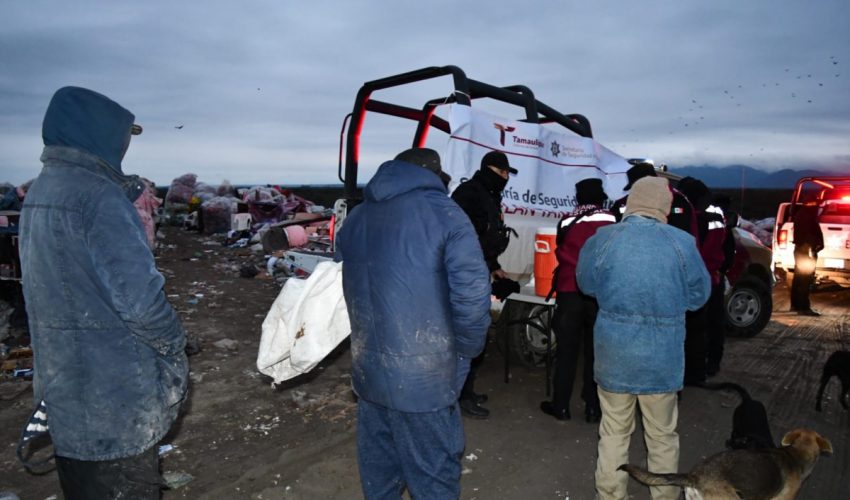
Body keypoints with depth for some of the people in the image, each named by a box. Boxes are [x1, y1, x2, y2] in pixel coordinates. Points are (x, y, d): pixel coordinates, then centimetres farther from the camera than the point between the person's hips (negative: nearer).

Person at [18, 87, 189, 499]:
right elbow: (139, 296, -26)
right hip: (114, 389, -8)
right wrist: (174, 345, -8)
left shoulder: (39, 192, 7)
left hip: (60, 384, 8)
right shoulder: (99, 194, -21)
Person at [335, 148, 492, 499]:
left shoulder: (355, 217, 9)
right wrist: (467, 349, -4)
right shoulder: (442, 211, -10)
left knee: (377, 465, 22)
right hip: (424, 376, -6)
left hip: (366, 369, 6)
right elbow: (471, 291, -19)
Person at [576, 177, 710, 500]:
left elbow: (586, 284, 10)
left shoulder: (602, 238, -6)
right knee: (662, 436, 18)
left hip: (613, 352, 1)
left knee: (614, 433, 16)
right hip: (662, 355, 0)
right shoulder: (681, 242, -9)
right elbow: (698, 296, 3)